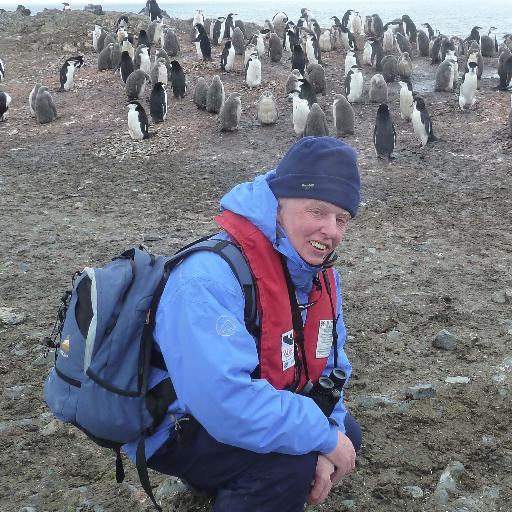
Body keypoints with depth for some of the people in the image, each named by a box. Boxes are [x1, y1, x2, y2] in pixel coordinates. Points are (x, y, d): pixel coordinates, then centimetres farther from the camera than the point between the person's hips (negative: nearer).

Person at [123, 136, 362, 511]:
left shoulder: (320, 273, -5)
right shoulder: (209, 279, -35)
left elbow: (328, 363, 4)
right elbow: (227, 401, -42)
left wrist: (332, 435, -14)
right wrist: (323, 437, -30)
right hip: (174, 430, -9)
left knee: (346, 433, 10)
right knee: (289, 464, -29)